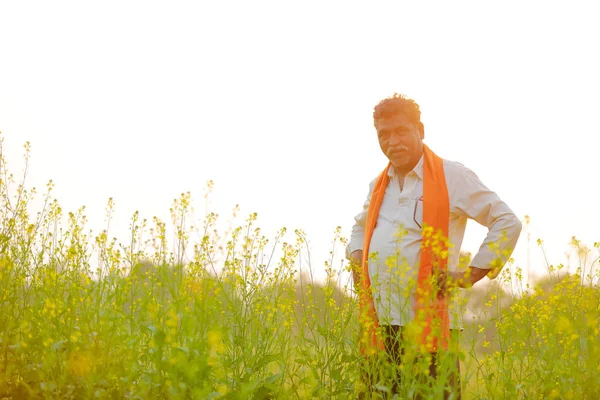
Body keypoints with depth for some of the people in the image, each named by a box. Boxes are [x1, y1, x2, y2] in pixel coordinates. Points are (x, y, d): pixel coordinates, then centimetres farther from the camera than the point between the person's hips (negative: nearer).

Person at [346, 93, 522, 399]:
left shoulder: (452, 176, -2)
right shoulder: (378, 185, 16)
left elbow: (507, 223, -2)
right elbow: (360, 227, 36)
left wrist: (470, 276, -7)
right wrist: (356, 262, 15)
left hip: (430, 324, -5)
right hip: (377, 324, 6)